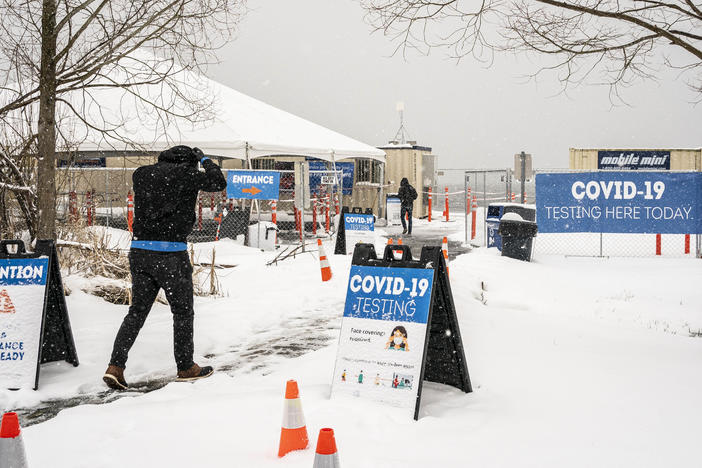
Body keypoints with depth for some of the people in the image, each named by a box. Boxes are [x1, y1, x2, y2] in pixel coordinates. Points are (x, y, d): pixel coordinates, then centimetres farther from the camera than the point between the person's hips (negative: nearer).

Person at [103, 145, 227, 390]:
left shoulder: (141, 174, 11)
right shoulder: (185, 174, -3)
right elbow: (218, 183, 8)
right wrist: (204, 159, 21)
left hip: (139, 251, 5)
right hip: (170, 252, -5)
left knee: (137, 311, 12)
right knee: (183, 312, 10)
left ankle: (115, 366, 2)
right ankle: (185, 368, 20)